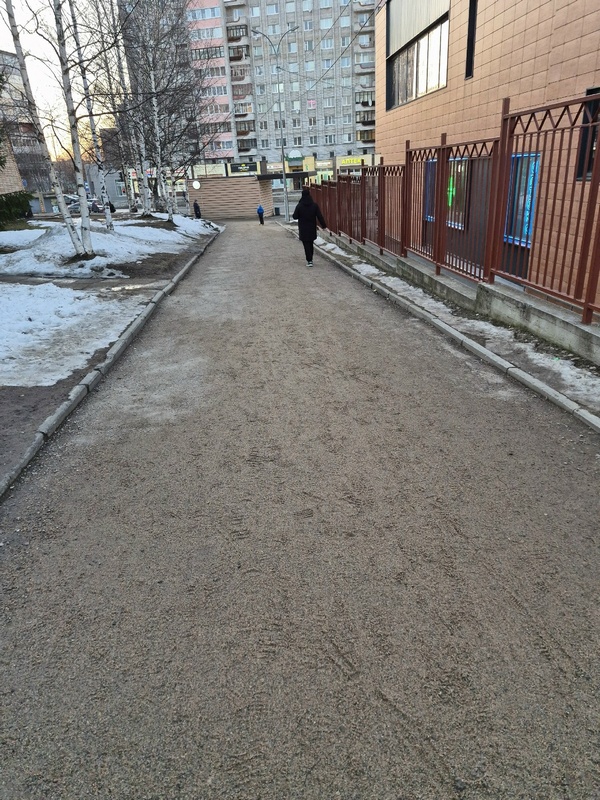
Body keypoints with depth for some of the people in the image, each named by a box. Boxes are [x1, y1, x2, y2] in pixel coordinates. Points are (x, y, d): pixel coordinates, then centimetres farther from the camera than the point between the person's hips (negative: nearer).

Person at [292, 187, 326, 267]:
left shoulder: (299, 206, -11)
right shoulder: (314, 205, -5)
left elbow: (295, 216, -6)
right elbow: (320, 216, -5)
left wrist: (293, 215, 17)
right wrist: (323, 225, 1)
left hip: (303, 229, -3)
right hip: (312, 228, 3)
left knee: (306, 245, 1)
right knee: (311, 244, 18)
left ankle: (309, 261, -6)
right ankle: (310, 259, 28)